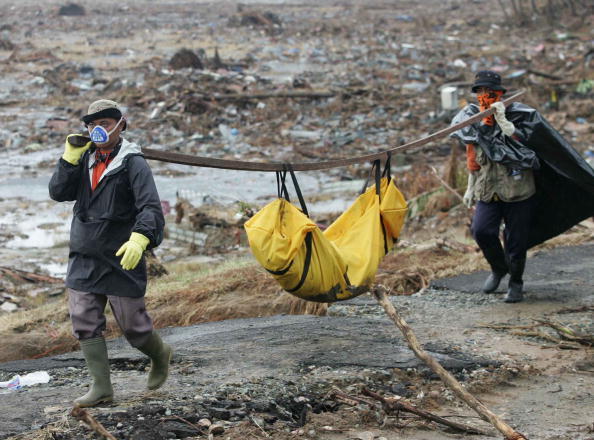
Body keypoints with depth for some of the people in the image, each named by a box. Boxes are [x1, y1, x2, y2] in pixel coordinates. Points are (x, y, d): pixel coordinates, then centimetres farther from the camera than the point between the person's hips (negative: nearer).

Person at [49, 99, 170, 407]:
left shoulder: (133, 163, -10)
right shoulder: (86, 160, 10)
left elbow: (150, 208, -21)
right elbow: (58, 192, 1)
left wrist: (139, 238, -38)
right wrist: (70, 158, -11)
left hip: (121, 260, -6)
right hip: (84, 260, 6)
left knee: (133, 325, 3)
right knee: (85, 324, 1)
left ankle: (160, 355, 34)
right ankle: (101, 388, 8)